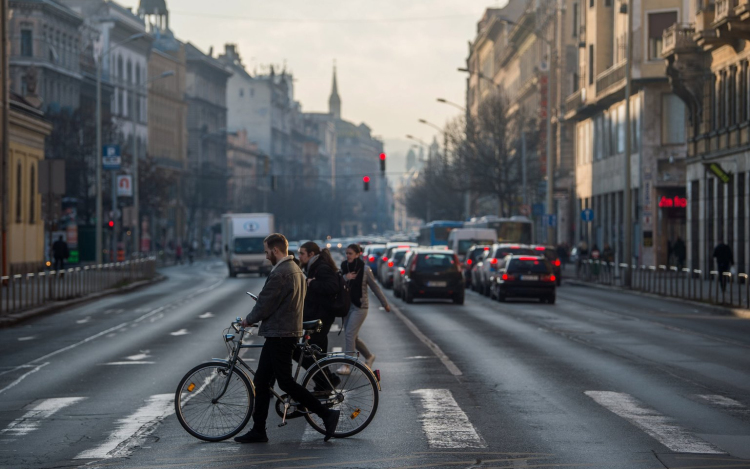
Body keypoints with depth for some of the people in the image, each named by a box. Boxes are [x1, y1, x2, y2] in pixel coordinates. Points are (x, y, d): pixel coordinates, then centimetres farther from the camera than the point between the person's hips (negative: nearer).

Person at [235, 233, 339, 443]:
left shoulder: (280, 273, -19)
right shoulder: (296, 270, 14)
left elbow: (265, 305, -17)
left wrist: (248, 320, 0)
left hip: (279, 334, -11)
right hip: (291, 330, 11)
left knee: (286, 382, -6)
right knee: (261, 381, 11)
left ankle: (326, 414, -4)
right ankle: (258, 430, 13)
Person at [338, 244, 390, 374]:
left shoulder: (365, 269, -8)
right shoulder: (344, 267, 4)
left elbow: (375, 287, 0)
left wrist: (385, 303, 6)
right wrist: (344, 278, -18)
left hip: (359, 306, -6)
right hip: (347, 305, 6)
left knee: (350, 334, -13)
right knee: (352, 336, 10)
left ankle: (347, 365, -11)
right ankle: (369, 356, 31)